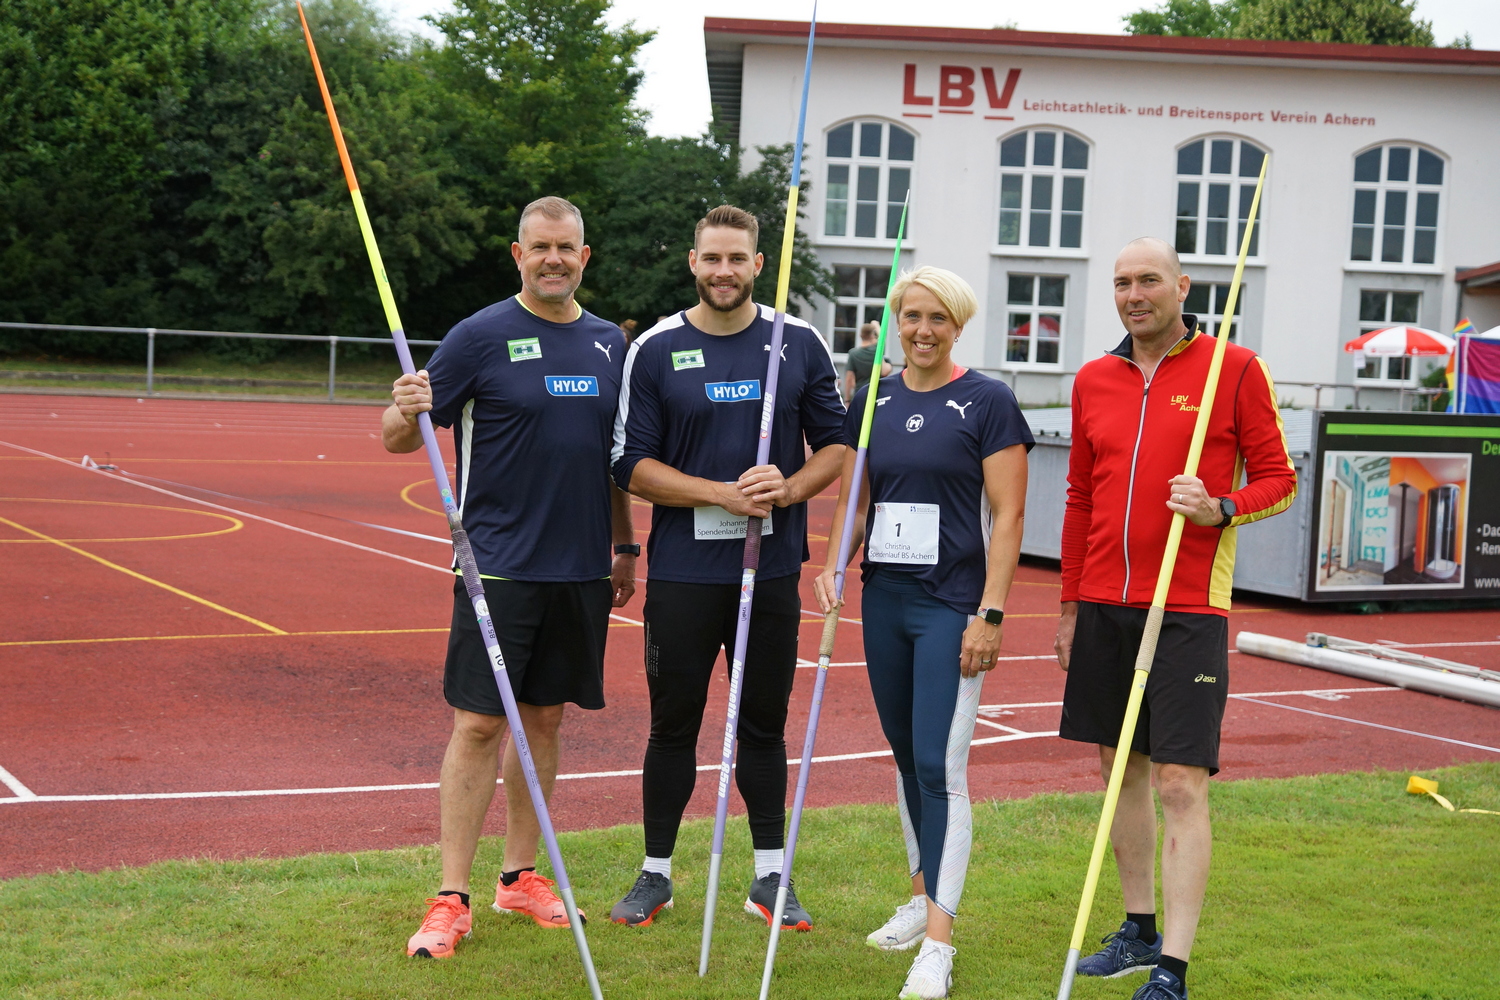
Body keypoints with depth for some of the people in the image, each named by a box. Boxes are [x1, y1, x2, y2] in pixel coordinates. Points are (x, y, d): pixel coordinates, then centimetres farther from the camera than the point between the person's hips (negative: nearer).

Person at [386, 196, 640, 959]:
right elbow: (397, 438, -7)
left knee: (544, 719, 12)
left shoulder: (608, 343, 11)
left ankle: (519, 877, 23)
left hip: (581, 568, 5)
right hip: (500, 565, -5)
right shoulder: (481, 336, -5)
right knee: (480, 724, -4)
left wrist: (625, 546, 18)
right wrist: (408, 412, -29)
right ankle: (451, 899, 3)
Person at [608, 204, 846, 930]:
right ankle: (655, 875, 19)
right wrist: (722, 494, -14)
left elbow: (837, 443, 8)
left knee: (765, 723, 10)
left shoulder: (799, 345, 4)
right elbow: (632, 466, -3)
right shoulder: (655, 351, 0)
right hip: (682, 572, -1)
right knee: (673, 724, 6)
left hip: (772, 570, 1)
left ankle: (770, 877, 21)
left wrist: (789, 489, -11)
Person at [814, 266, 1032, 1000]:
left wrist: (989, 613, -15)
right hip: (884, 601, 6)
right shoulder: (873, 402, 10)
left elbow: (1008, 515, -8)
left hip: (951, 606, -6)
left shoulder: (987, 403, -6)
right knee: (906, 756, 15)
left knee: (940, 765, -10)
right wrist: (834, 566, -2)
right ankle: (922, 897, 31)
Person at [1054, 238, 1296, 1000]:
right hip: (1105, 607, 5)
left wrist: (1220, 509, -19)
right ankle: (1139, 931, 27)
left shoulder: (1235, 369, -3)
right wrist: (1071, 607, 17)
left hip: (1187, 610, -5)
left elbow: (1278, 481, 1)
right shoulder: (1094, 380, 10)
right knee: (1120, 768, 13)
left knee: (1180, 785, -7)